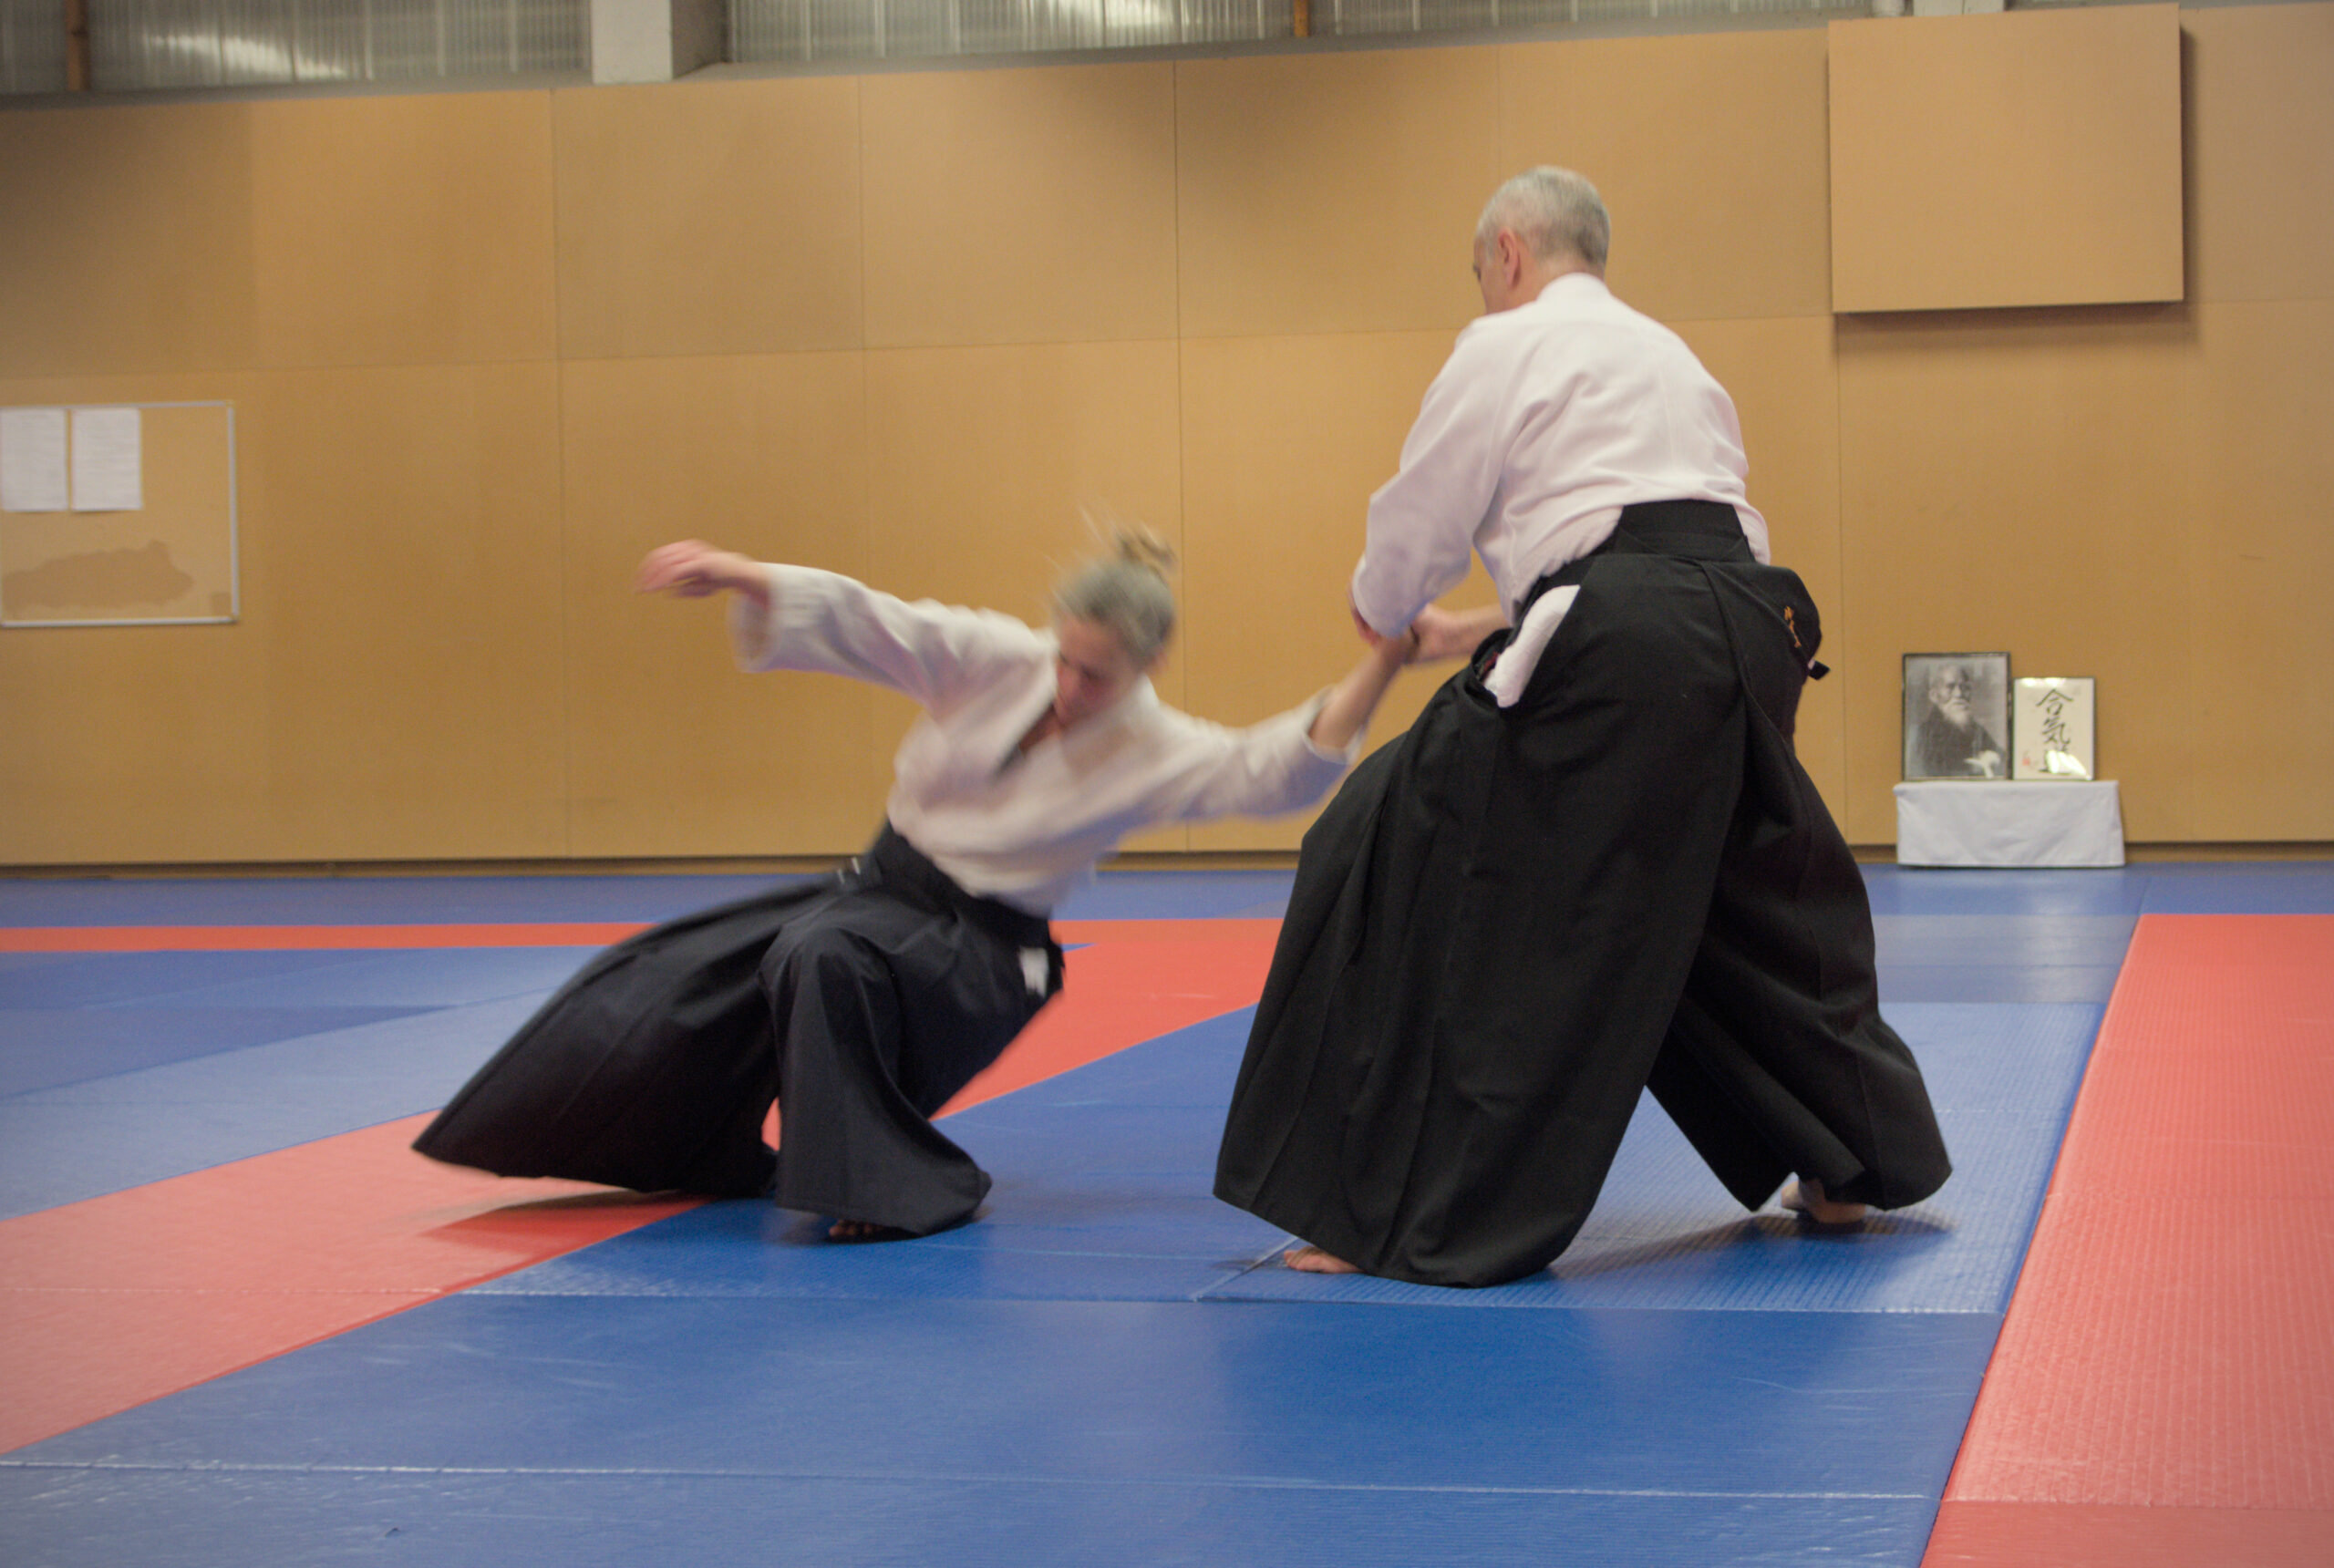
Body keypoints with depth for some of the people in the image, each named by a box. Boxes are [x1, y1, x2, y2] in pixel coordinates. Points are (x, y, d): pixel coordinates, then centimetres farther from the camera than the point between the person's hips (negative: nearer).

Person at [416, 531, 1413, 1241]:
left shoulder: (1150, 751, -13)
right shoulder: (989, 659, -7)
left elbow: (1274, 770, -27)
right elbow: (854, 623, -13)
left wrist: (1381, 666, -39)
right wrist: (733, 575, -29)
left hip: (976, 953, -5)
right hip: (880, 886, 5)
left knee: (827, 960, -35)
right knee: (676, 980, 3)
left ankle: (899, 1187, -23)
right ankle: (719, 1164, 29)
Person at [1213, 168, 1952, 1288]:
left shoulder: (1506, 348, 8)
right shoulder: (1669, 356, 32)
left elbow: (1412, 533, 7)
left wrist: (1387, 615, 30)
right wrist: (1479, 634, 38)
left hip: (1617, 660, -8)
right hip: (1746, 637, 8)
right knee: (1765, 902, 26)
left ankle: (1414, 1223, -2)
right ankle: (1853, 1166, 34)